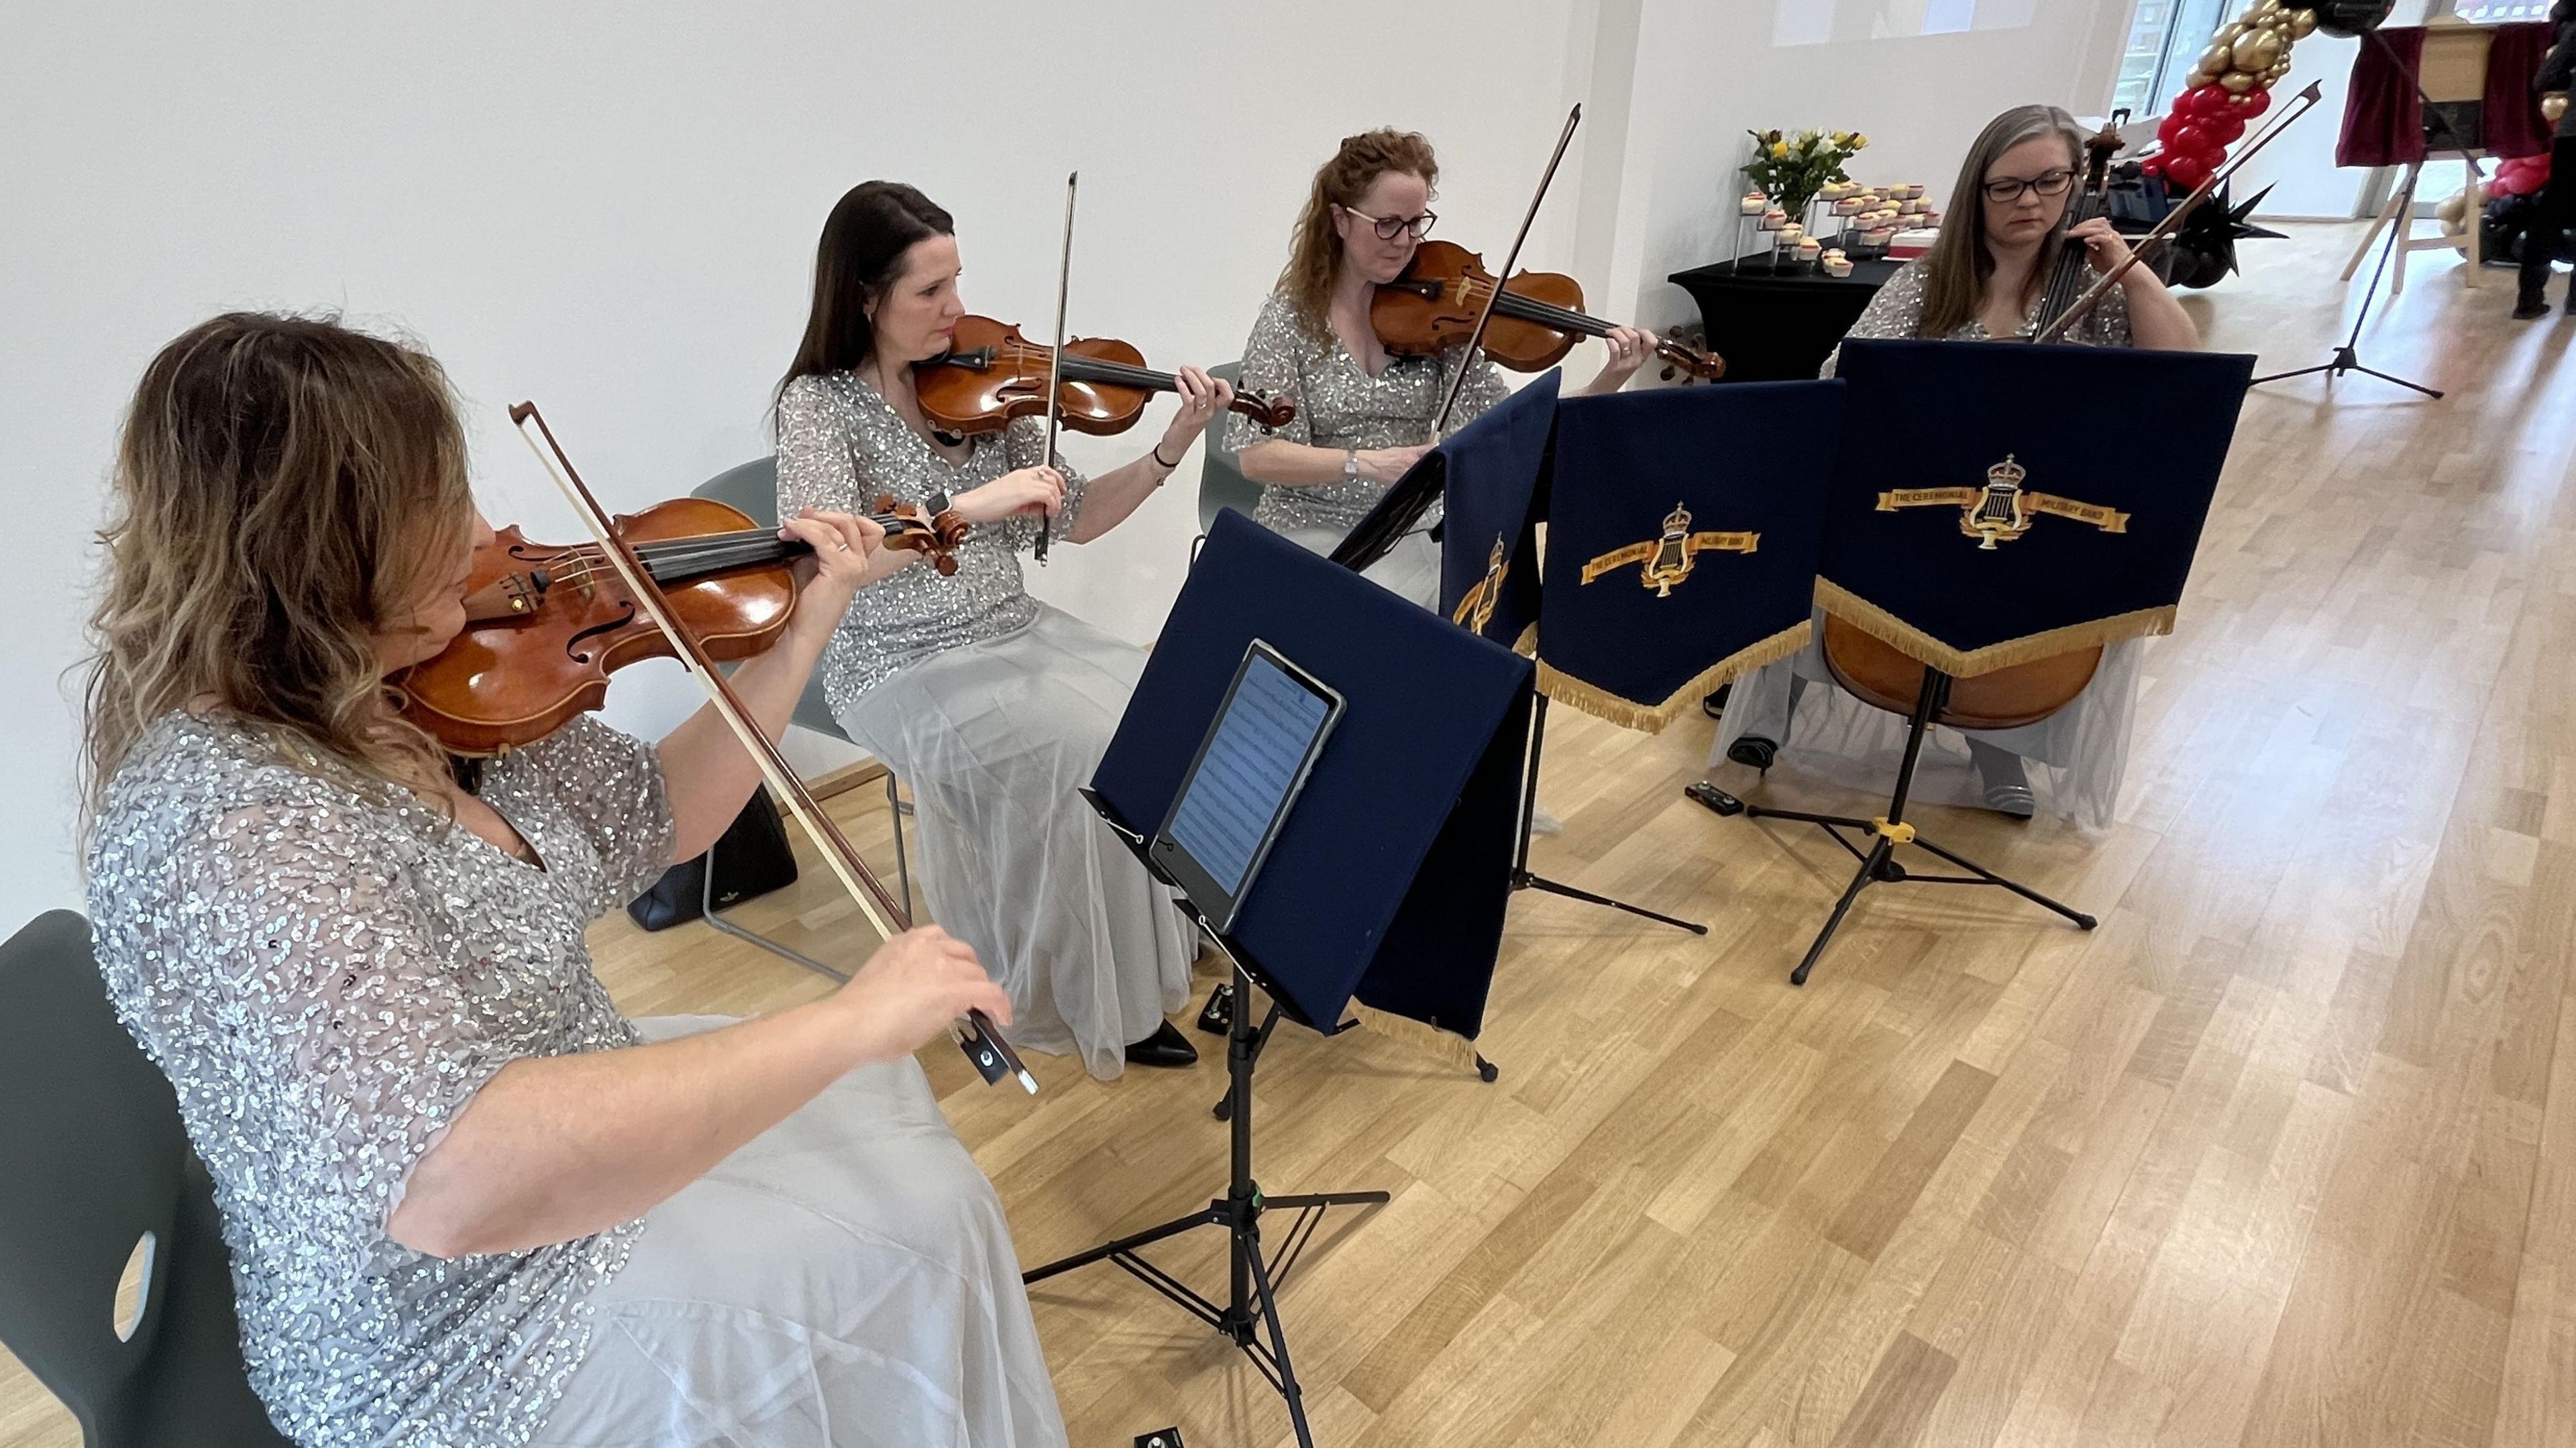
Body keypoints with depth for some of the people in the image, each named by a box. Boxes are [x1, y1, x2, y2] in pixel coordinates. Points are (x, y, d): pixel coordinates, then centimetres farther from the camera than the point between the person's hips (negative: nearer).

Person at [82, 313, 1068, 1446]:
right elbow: (459, 1179, -45)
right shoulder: (225, 820, -34)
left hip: (565, 1123, 8)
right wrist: (848, 1021, -41)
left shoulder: (426, 699, -7)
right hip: (472, 1351, -8)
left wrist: (806, 630, -1)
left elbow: (656, 820, 4)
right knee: (911, 1236, 1)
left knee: (878, 1095, 20)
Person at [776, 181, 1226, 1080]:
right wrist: (968, 505, -32)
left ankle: (1160, 943, 0)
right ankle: (1088, 997, -7)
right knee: (1081, 750, -28)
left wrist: (1173, 449, -6)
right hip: (902, 669, -5)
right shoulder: (821, 402, -9)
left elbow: (1073, 522, 6)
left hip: (1015, 632, 5)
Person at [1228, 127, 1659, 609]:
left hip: (1414, 539, 3)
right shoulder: (1290, 319, -5)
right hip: (1309, 538, -2)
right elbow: (1256, 456, -12)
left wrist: (1609, 383, -20)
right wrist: (1364, 462, -26)